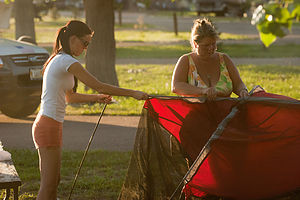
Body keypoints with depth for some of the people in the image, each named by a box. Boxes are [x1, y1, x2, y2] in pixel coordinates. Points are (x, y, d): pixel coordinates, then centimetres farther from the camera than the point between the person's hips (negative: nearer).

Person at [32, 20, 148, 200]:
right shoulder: (67, 61, -15)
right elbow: (99, 85, -16)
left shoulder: (58, 60, 15)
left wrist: (96, 97, 16)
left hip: (47, 126, 10)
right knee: (48, 185, -6)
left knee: (53, 182, 14)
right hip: (49, 126, -10)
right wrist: (133, 93, -11)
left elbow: (70, 97, 24)